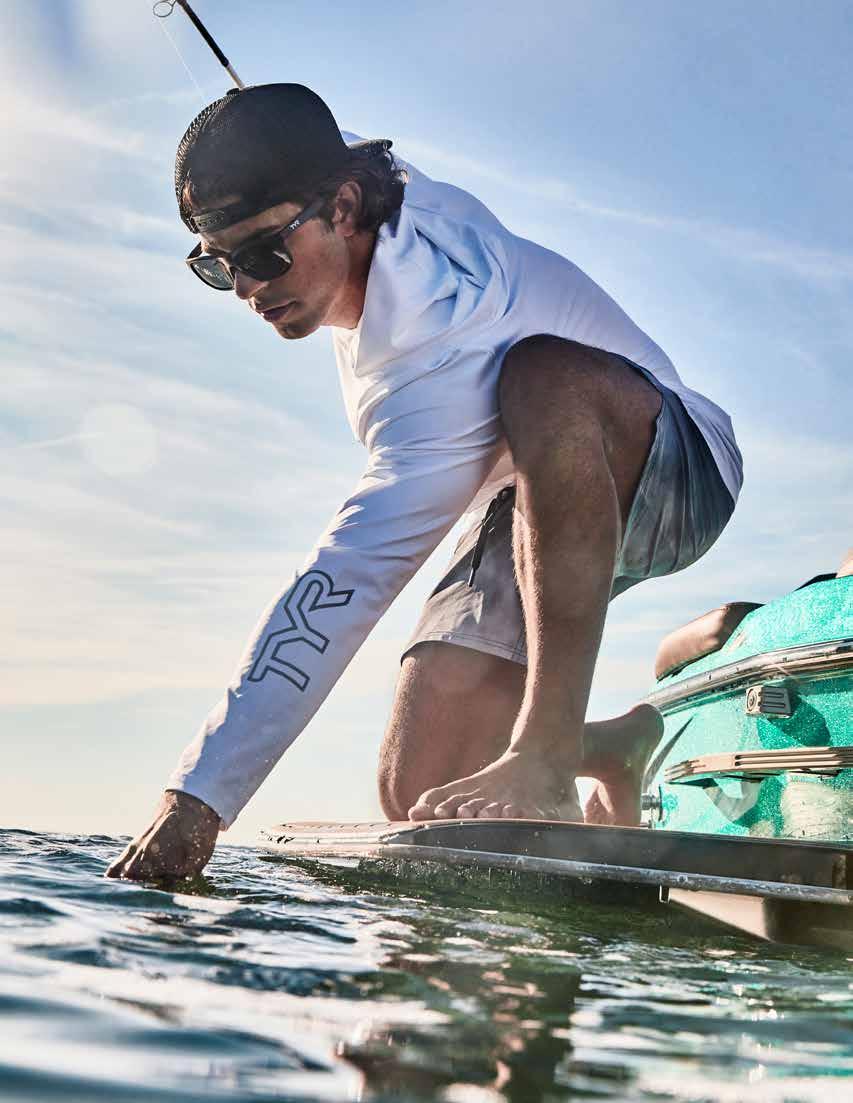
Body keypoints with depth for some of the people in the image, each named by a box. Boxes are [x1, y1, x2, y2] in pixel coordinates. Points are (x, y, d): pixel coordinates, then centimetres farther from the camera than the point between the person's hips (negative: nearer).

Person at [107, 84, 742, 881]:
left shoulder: (445, 341, -38)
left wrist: (201, 791, -44)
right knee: (417, 795, -10)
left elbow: (352, 577, -43)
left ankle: (544, 755, -41)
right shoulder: (396, 200, -12)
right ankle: (613, 750, 19)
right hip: (533, 514, 8)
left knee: (547, 376, -45)